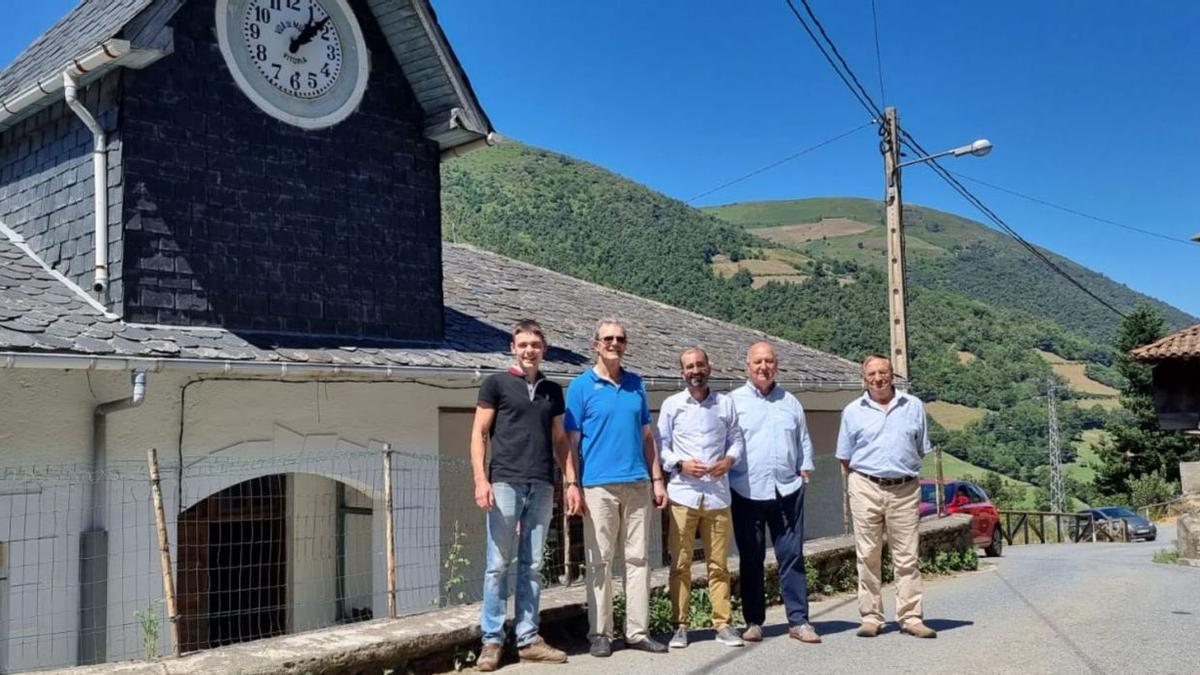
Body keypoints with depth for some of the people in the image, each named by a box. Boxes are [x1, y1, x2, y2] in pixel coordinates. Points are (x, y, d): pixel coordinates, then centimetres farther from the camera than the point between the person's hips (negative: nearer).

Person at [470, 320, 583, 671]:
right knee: (498, 565, -1)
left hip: (542, 487, 4)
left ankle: (528, 639, 13)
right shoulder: (496, 384, 4)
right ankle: (491, 641, 5)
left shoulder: (553, 390, 16)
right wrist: (480, 479, -11)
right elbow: (478, 433, 0)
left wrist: (571, 482, 8)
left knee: (532, 566, 7)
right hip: (505, 483, -4)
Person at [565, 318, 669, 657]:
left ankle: (638, 631, 13)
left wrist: (657, 479, 11)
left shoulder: (636, 384, 13)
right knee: (600, 562, 1)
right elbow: (571, 441, -1)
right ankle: (600, 633, 9)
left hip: (637, 483, 4)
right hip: (599, 485, -4)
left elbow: (647, 436, 16)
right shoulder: (581, 386, 1)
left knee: (637, 558, 6)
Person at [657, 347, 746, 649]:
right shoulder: (671, 405, 6)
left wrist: (729, 460, -6)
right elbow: (660, 446, 5)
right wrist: (680, 464, -11)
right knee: (680, 563, 0)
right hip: (683, 494, -1)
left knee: (718, 564, 4)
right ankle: (680, 625, 8)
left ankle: (722, 623, 11)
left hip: (717, 494, 2)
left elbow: (736, 439, 14)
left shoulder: (725, 403, 11)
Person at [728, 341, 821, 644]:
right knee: (750, 559, 5)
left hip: (787, 491, 2)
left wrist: (805, 467, 8)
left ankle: (798, 620, 8)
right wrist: (723, 472, -6)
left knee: (792, 556, 2)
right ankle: (753, 621, 14)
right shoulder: (734, 401, 3)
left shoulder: (790, 402, 15)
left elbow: (804, 440, 20)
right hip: (747, 492, -2)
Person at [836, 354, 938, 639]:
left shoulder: (913, 406, 10)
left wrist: (904, 469, 10)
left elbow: (921, 450, 16)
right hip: (866, 489, 0)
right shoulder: (853, 411, 7)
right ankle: (871, 616, 7)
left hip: (905, 489, 1)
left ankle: (911, 617, 7)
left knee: (906, 557, 1)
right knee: (868, 556, 1)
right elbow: (845, 458, 12)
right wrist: (868, 471, 7)